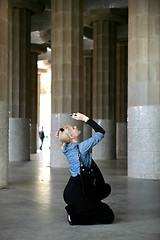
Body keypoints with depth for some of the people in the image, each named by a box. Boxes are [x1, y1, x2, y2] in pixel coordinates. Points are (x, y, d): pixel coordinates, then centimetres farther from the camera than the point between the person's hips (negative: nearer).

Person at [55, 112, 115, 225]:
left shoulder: (67, 148, 3)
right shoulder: (82, 147, -19)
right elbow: (101, 132, -11)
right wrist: (85, 118, -11)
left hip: (69, 191, 9)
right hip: (77, 193, -9)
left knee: (106, 188, 27)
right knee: (109, 216, 1)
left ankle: (74, 209, 18)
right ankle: (74, 217, -5)